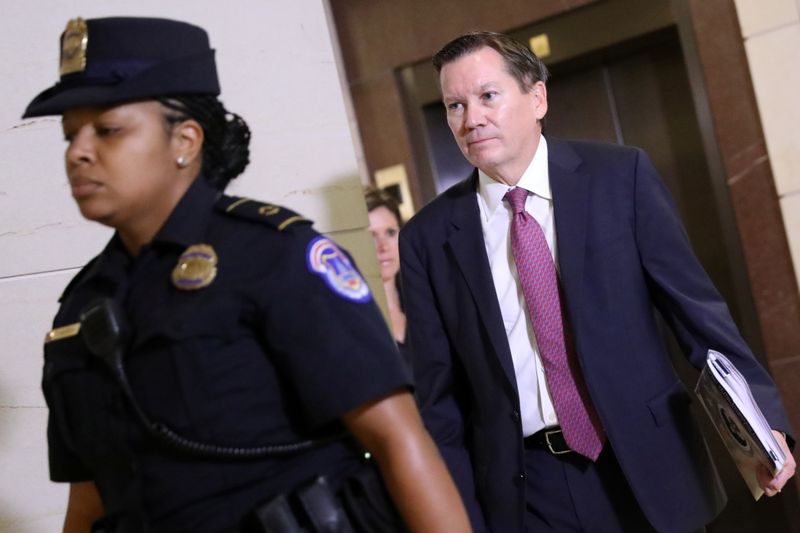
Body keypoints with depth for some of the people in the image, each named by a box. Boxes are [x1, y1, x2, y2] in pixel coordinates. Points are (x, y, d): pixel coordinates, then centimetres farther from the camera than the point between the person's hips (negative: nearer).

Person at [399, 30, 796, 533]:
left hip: (646, 466, 0)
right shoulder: (428, 238, -2)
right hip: (521, 489, 1)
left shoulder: (621, 175, -5)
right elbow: (439, 396, 2)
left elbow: (693, 300, -2)